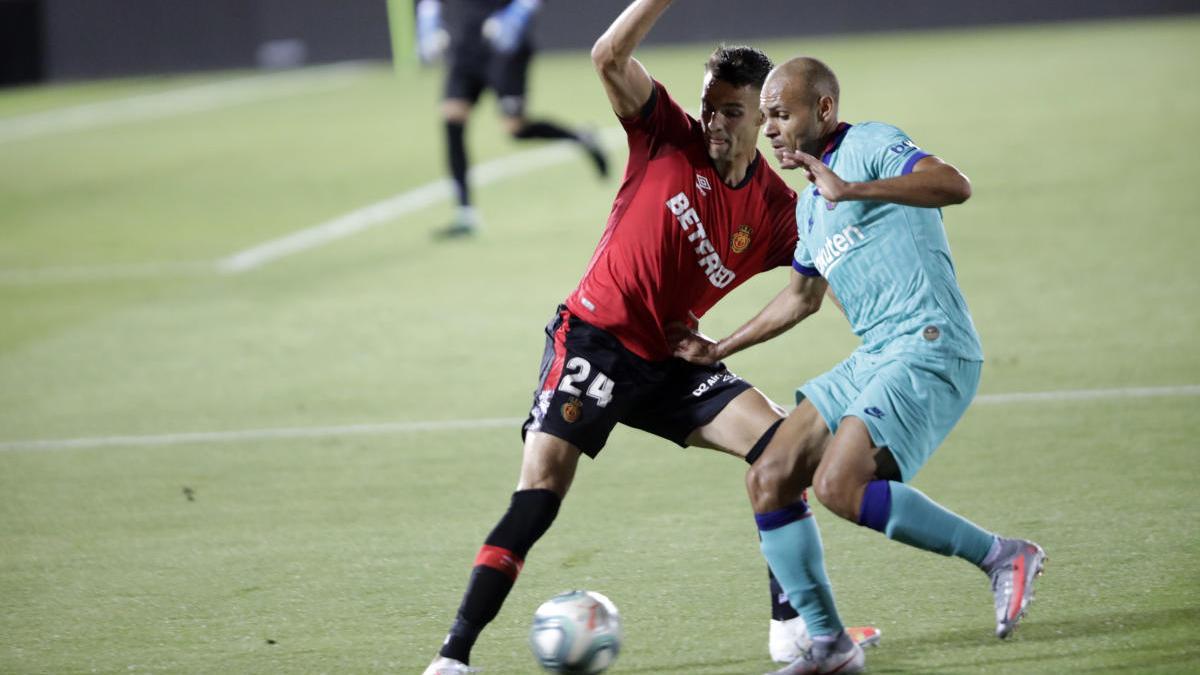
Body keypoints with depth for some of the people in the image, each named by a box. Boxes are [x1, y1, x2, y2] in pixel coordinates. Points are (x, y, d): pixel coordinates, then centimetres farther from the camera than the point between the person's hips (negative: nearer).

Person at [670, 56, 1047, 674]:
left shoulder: (870, 146, -5)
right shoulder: (809, 203, 22)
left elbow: (954, 185, -24)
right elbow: (802, 295, 37)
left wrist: (850, 190, -29)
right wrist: (719, 350, 38)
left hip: (929, 350, -9)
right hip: (872, 361, 9)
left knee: (838, 486, -24)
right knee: (768, 480, 1)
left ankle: (1002, 557, -12)